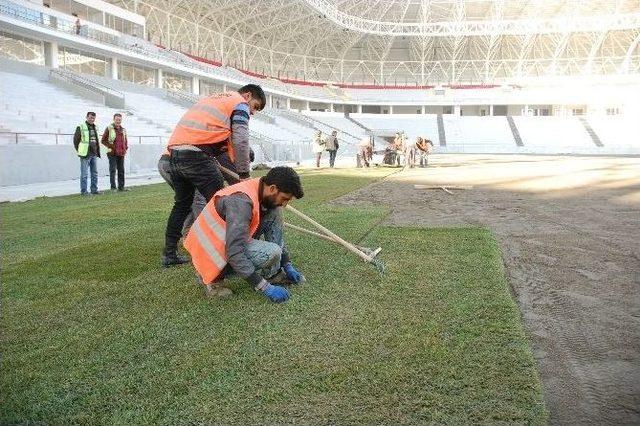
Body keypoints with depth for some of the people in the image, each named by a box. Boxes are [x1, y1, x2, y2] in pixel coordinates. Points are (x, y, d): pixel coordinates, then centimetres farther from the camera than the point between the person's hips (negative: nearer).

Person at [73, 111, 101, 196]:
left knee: (95, 173, 9)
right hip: (85, 155, -7)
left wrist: (97, 151, 12)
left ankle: (94, 189, 16)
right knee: (84, 174, -4)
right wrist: (79, 151, -3)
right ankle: (83, 191, 1)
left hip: (94, 154, 7)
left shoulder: (95, 127, 14)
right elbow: (76, 140, -3)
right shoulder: (81, 127, -6)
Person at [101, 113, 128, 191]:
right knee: (112, 170, -2)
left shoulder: (123, 130, 13)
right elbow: (103, 140, -2)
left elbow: (125, 141, 24)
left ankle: (121, 186, 15)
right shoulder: (109, 128, -3)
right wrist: (110, 146, -10)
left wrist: (126, 148, 9)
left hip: (121, 154, 5)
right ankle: (113, 187, 2)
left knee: (121, 170, 8)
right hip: (112, 153, -5)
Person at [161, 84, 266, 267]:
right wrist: (244, 174, 1)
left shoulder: (213, 98, 30)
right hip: (196, 154, -8)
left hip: (174, 152, 8)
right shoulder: (240, 103, 6)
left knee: (182, 204, 18)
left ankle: (170, 254, 23)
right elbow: (240, 141, -6)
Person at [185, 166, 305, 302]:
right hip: (212, 251, -9)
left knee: (274, 212, -4)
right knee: (271, 253, -26)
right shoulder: (241, 201, -31)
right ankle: (213, 277, -8)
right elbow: (234, 252, -35)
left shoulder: (268, 196, -3)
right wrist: (265, 287, -32)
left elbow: (276, 234, 13)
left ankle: (273, 274, 1)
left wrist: (287, 265, 8)